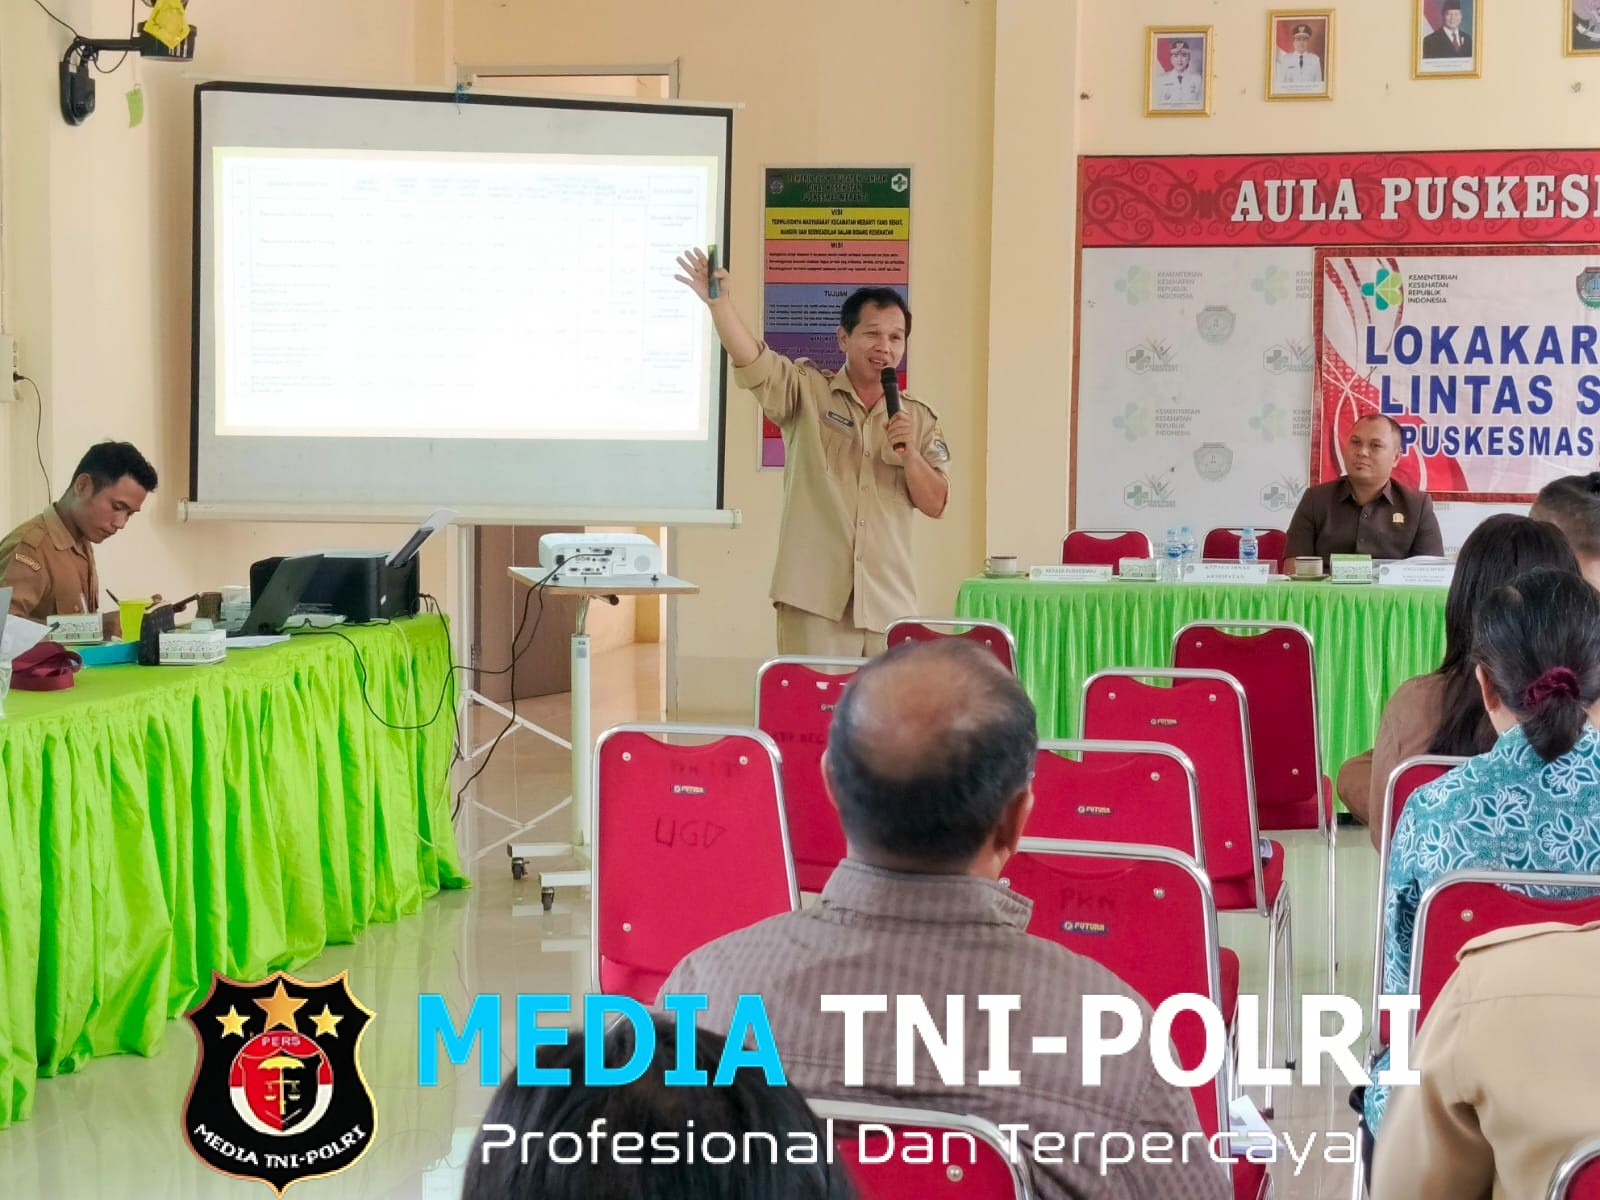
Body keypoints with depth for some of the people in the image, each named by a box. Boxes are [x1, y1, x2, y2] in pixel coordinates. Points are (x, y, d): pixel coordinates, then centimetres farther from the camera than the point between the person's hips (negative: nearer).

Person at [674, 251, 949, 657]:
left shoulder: (919, 419, 11)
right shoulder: (807, 392, 4)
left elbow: (935, 504, 7)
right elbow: (752, 361, -13)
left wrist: (909, 453, -10)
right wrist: (720, 303, -29)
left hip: (889, 605, 3)